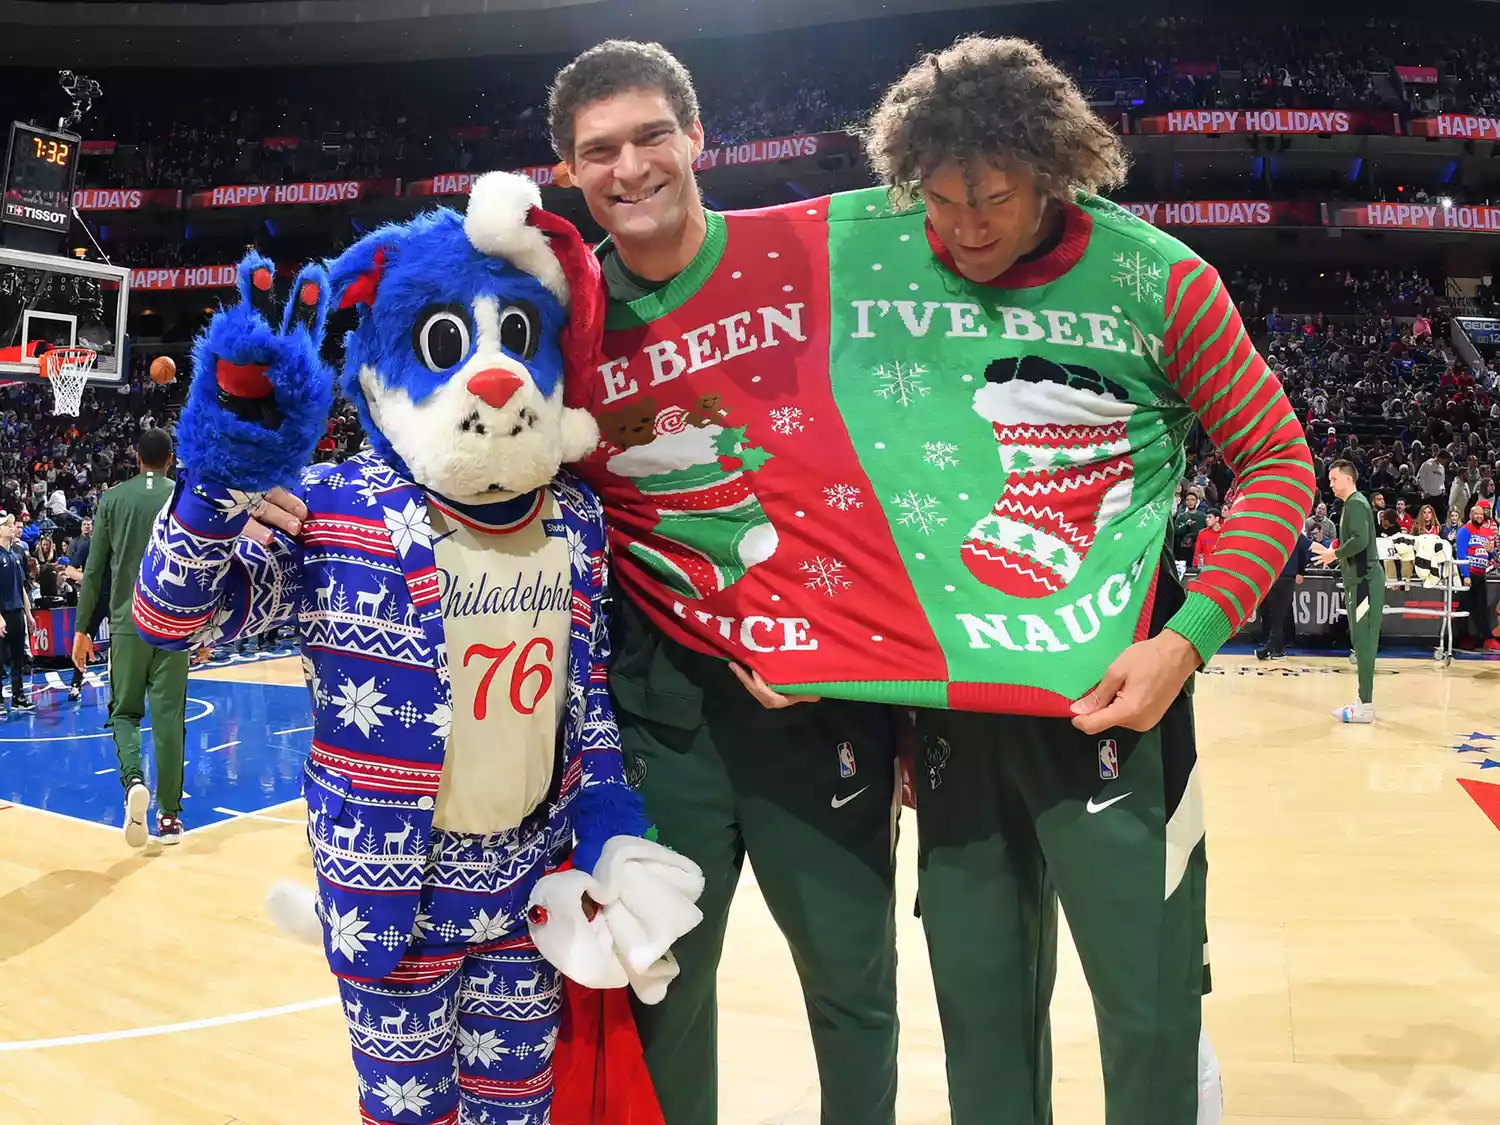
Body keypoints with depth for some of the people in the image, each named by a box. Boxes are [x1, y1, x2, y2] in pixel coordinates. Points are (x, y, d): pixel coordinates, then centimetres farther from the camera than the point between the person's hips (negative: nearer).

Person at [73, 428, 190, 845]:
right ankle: (169, 814, 6)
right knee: (168, 717, 4)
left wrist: (82, 629, 8)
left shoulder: (112, 498, 4)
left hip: (128, 623, 0)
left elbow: (94, 570, 3)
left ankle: (134, 781, -15)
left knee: (125, 712, 13)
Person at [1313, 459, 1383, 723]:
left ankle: (1366, 705, -7)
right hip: (1358, 580, 10)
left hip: (1365, 580, -10)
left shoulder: (1356, 503, -13)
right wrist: (1333, 553, 12)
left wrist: (1335, 554, -12)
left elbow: (1360, 540, -25)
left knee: (1363, 642, -8)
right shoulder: (1350, 504, 17)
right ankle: (1364, 700, 19)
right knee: (1360, 641, 13)